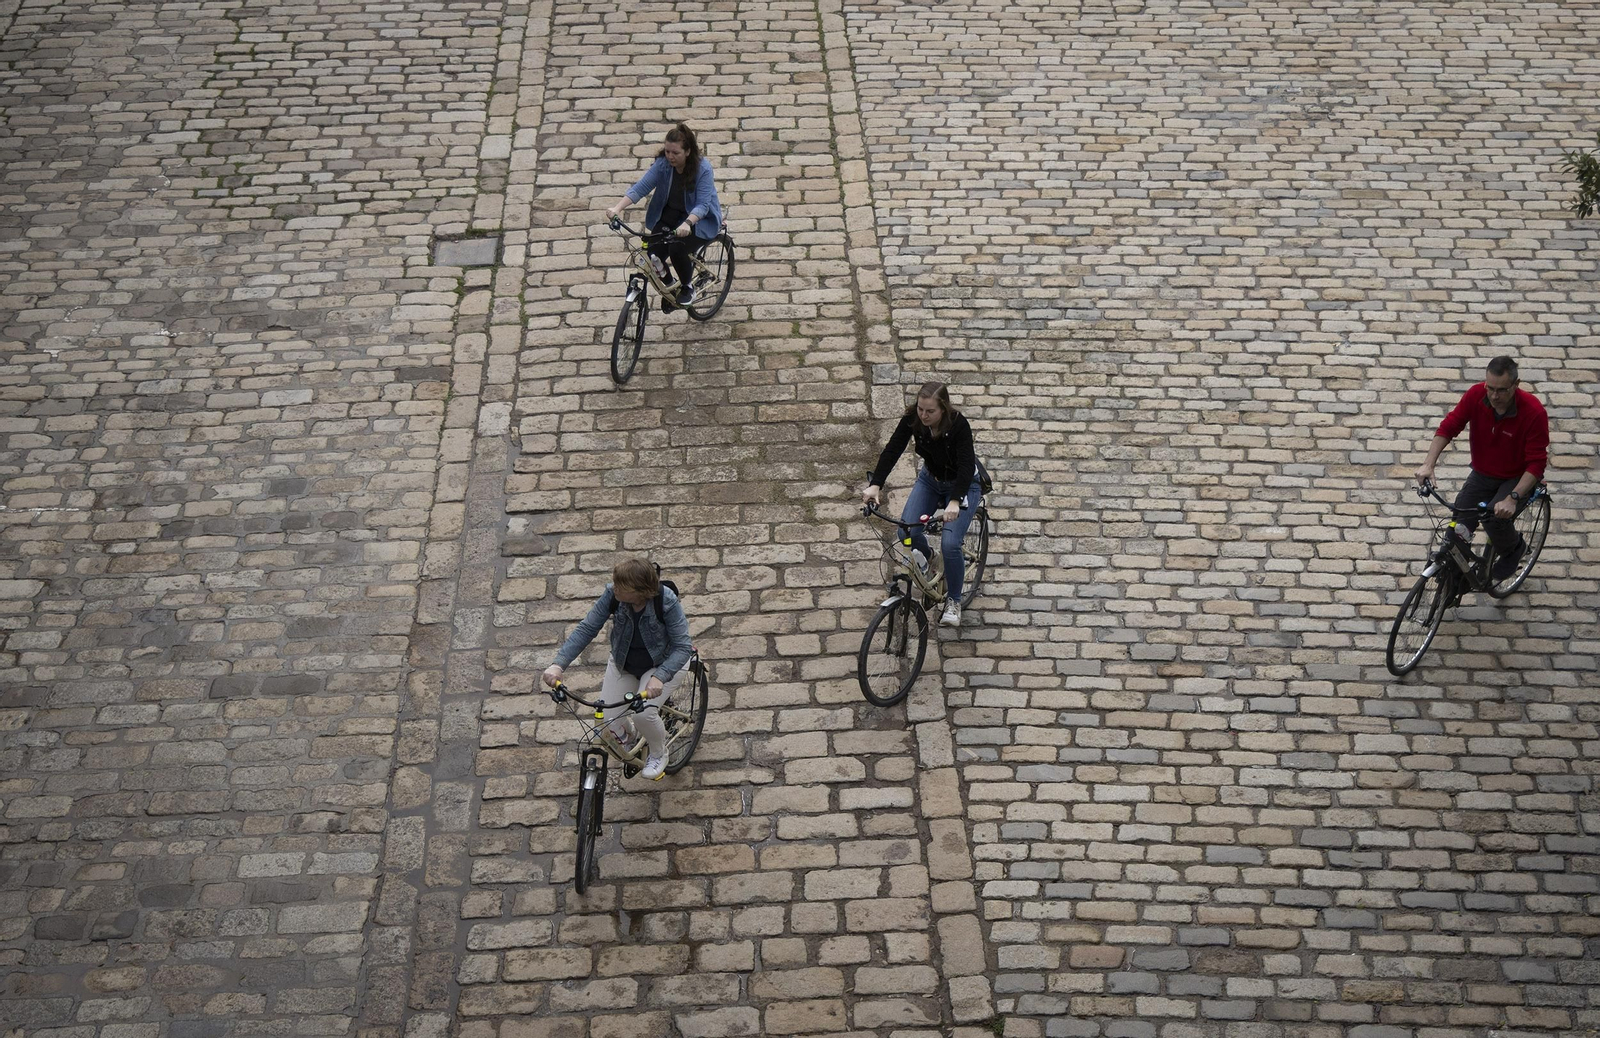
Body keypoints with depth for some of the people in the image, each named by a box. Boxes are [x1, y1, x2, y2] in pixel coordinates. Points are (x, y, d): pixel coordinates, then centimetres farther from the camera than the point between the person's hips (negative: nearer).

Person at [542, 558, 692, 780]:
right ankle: (621, 733, 33)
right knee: (609, 721, -8)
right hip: (624, 665, 4)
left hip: (664, 664, -4)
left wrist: (659, 677, -46)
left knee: (643, 714, -26)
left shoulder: (666, 602, -33)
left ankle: (658, 753, 9)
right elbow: (586, 629, -20)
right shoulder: (612, 596, -25)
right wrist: (559, 664, -33)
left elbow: (682, 647, -31)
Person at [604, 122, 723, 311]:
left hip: (699, 219, -4)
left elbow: (703, 204, -29)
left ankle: (687, 287, 1)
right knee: (654, 255, -16)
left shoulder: (702, 168, -23)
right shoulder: (662, 164, -13)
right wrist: (618, 208, -32)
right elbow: (641, 187, -17)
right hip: (669, 214, 4)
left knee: (677, 249, -30)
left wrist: (687, 223, -48)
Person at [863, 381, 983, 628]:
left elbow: (966, 466, -40)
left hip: (962, 484, -4)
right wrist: (875, 485, -41)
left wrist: (955, 502, -55)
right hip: (930, 479, 4)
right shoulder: (912, 418, -22)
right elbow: (892, 449, -28)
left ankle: (954, 601, 2)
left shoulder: (958, 425, -33)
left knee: (950, 543, -20)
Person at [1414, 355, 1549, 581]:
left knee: (1495, 519, -27)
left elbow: (1536, 464, -25)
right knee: (1458, 527, -10)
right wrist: (1428, 464, -28)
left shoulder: (1533, 411, -26)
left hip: (1517, 478, -3)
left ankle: (1513, 550, 5)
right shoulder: (1476, 395, -17)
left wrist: (1512, 498, -36)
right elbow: (1448, 427, -13)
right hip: (1482, 475, 4)